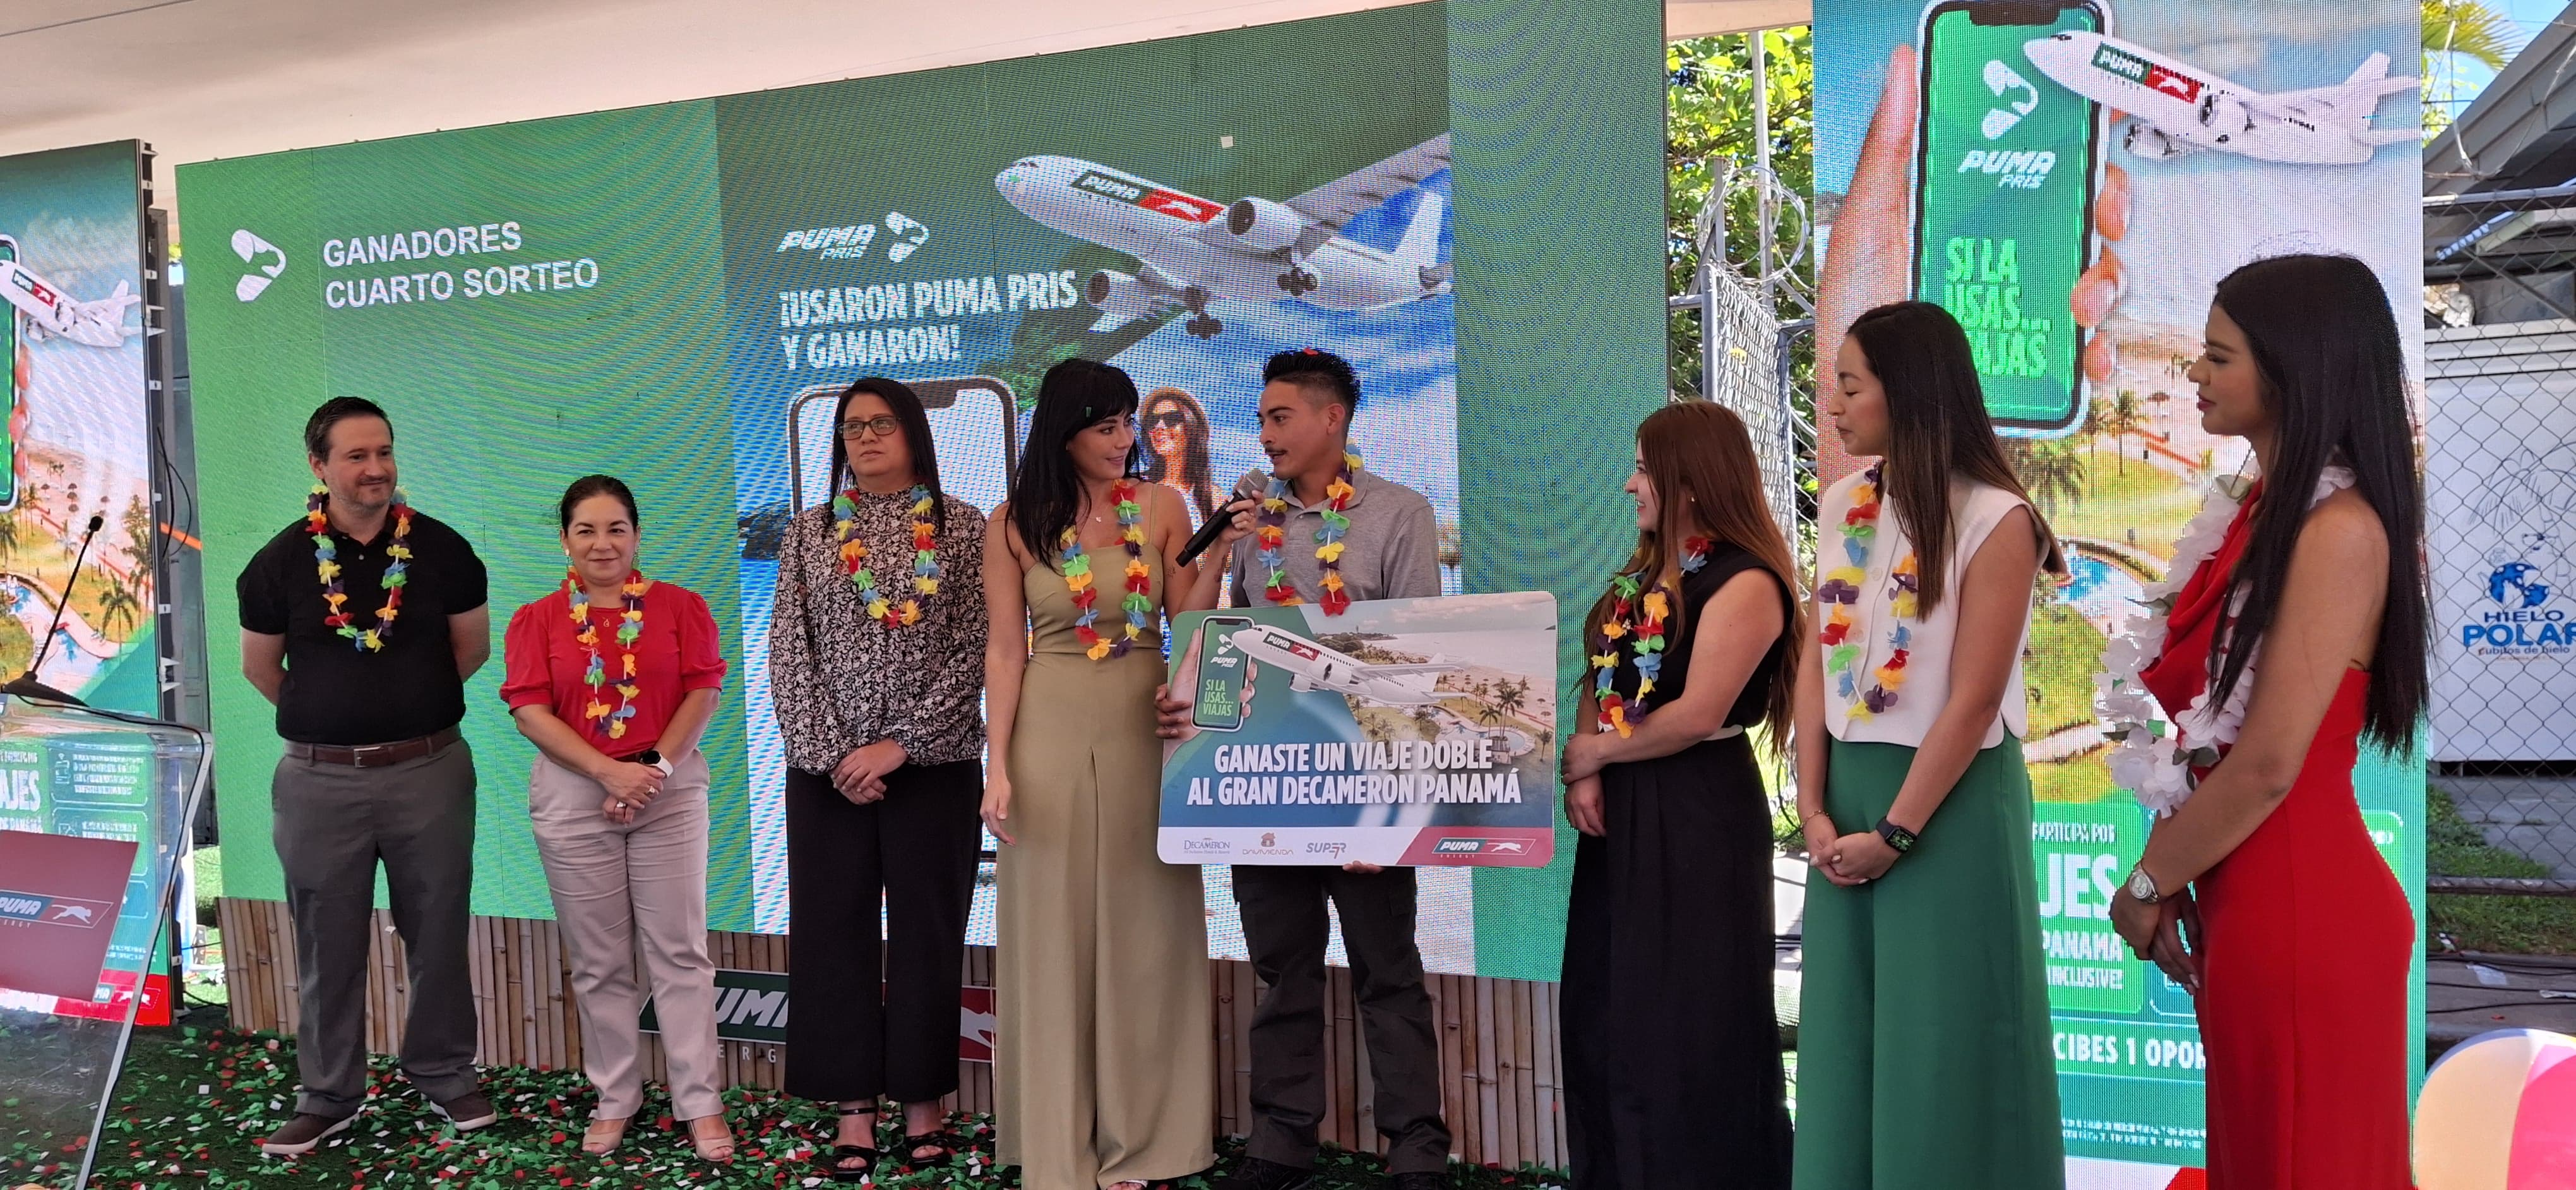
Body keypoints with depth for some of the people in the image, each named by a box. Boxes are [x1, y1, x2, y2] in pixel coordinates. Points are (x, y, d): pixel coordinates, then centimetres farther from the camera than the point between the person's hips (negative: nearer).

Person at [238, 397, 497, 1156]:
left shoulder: (442, 550, -2)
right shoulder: (280, 564, -3)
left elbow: (471, 647, 10)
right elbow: (259, 667, 10)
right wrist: (332, 719, 12)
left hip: (430, 771, 0)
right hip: (321, 780, 0)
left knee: (438, 932, 9)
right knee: (328, 944, 9)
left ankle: (445, 1074, 26)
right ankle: (328, 1096, 23)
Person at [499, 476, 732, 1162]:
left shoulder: (679, 607, 4)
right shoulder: (537, 620, 4)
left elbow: (703, 692, -1)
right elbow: (530, 712, -3)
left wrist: (657, 767, -13)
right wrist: (610, 771, -14)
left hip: (670, 792, -1)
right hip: (574, 798, 1)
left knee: (679, 951, 0)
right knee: (599, 961, 7)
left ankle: (701, 1104, 5)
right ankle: (615, 1100, 19)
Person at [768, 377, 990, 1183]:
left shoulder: (961, 527, 1)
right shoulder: (809, 532, 9)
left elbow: (974, 652, -5)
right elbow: (788, 654, 3)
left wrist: (899, 745, -12)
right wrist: (833, 754, -9)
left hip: (933, 763, -2)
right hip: (827, 768, 2)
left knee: (927, 933, 3)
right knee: (834, 932, 3)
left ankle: (923, 1105, 15)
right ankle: (855, 1110, 12)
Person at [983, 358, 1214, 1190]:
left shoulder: (1162, 507, 2)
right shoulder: (1013, 523, 1)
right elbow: (1005, 650, 0)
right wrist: (998, 765, -5)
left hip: (1143, 731, 1)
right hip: (1049, 732, 0)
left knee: (1141, 931, 6)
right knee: (1051, 935, 6)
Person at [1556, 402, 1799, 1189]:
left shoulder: (1744, 583, -14)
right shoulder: (1648, 573, 13)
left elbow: (1696, 715, -20)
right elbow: (1602, 681, 12)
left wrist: (1594, 752, -8)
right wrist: (1584, 773, -6)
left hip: (1701, 816, -9)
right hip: (1622, 812, 9)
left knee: (1690, 1017, 1)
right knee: (1615, 1010, 13)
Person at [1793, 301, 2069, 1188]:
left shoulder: (1994, 521, -13)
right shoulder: (1843, 506, 5)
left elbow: (1974, 700, -16)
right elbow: (1819, 662, 3)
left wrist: (1894, 833, -14)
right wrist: (1812, 809, -5)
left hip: (1953, 799, -6)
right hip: (1850, 788, 6)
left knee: (1944, 1035, 5)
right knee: (1848, 1028, 13)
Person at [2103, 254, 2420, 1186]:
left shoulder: (2340, 528, -18)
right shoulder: (2260, 513, 9)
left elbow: (2268, 764, -21)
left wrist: (2146, 886, -9)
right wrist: (2173, 883, 3)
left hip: (2299, 911, -8)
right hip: (2242, 901, 8)